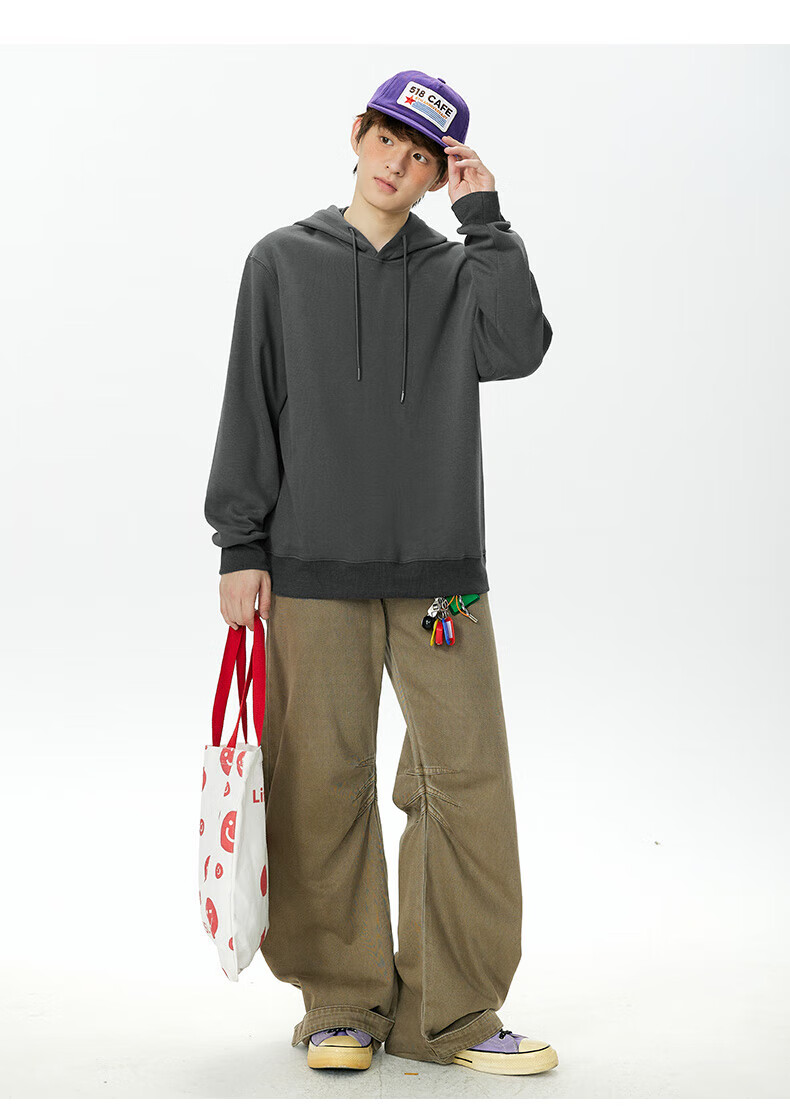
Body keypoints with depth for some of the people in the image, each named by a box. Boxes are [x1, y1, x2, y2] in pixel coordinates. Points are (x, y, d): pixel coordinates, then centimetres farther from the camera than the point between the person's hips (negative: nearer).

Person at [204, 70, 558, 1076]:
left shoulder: (460, 269, 13)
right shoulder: (282, 263, 11)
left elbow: (517, 348, -7)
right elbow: (250, 408, 7)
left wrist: (484, 219, -3)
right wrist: (241, 545, -1)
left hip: (440, 571, 1)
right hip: (311, 573, -1)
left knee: (466, 783, -3)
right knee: (323, 787, 1)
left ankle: (449, 1012, 8)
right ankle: (341, 1003, 15)